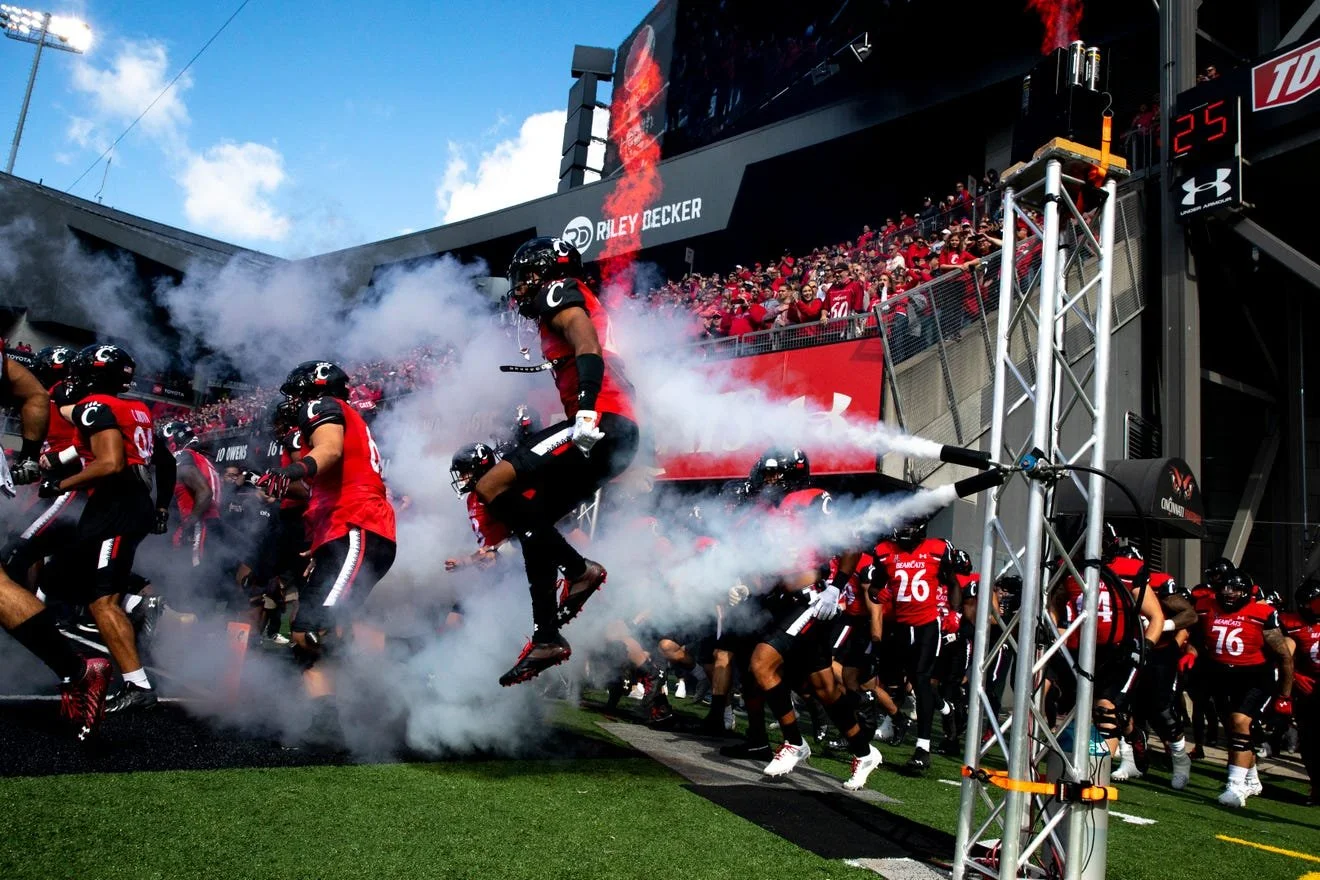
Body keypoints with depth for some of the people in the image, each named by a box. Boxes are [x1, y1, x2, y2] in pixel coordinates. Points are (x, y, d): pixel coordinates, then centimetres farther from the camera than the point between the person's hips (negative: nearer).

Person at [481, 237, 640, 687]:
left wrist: (587, 411, -31)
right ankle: (546, 638, 12)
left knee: (490, 490, -14)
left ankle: (579, 569, -11)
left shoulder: (559, 293, 2)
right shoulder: (580, 307, 32)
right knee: (530, 518, 13)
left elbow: (588, 347, -18)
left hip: (600, 427, -10)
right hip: (617, 435, 10)